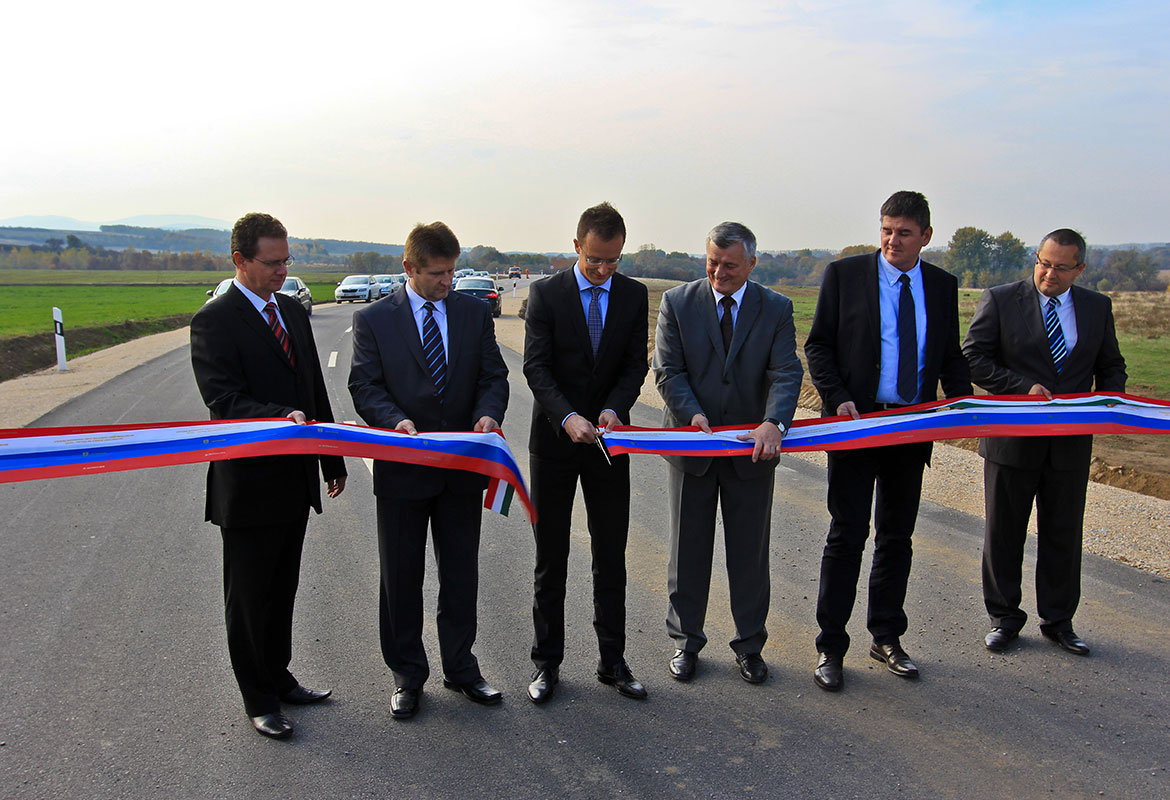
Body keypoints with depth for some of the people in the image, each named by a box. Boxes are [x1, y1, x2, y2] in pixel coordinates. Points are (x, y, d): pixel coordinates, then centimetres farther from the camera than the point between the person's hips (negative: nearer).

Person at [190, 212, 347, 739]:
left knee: (282, 590, 19)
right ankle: (258, 700, 23)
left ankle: (279, 679, 35)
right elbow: (224, 401, -20)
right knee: (249, 597, 8)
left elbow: (315, 389, 15)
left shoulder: (292, 311, 11)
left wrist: (331, 459, 17)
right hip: (248, 483, -7)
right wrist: (283, 416, -37)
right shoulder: (214, 321, -12)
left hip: (296, 480, 7)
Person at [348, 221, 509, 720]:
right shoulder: (374, 319, -2)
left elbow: (493, 375, 4)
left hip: (463, 467, 2)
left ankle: (460, 667, 30)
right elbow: (364, 385, -5)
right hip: (402, 467, -2)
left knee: (461, 573, 13)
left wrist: (488, 413, -17)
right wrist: (394, 419, -25)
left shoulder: (475, 312, 5)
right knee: (402, 578, 9)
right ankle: (407, 675, 26)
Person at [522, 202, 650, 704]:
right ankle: (547, 662, 20)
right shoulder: (546, 294, -5)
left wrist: (614, 408, -19)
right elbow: (536, 367, -11)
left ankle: (612, 661, 22)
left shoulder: (634, 295, 3)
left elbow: (635, 363, 0)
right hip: (554, 440, -2)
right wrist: (567, 417, -26)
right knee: (550, 558, 7)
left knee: (611, 557, 9)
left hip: (608, 439, 2)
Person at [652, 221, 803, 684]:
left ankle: (749, 646, 28)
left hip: (752, 450, 1)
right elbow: (668, 371, -7)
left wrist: (774, 423, -31)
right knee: (688, 551, 11)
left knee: (751, 554, 11)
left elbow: (786, 373, -12)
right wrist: (693, 414, -24)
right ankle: (686, 642, 28)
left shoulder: (776, 309, -2)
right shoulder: (677, 303, -3)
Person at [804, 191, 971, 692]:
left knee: (896, 537, 13)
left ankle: (886, 637, 28)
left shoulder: (942, 286, 8)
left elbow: (951, 355, 13)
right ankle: (831, 647, 10)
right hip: (856, 422, -3)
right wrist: (838, 400, -16)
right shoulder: (845, 274, -2)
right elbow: (818, 345, -2)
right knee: (847, 536, -1)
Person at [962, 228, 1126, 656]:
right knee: (1003, 534, 7)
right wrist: (1024, 388, -19)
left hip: (1071, 443, 3)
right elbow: (973, 358, -9)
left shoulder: (1097, 307, 7)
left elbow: (1111, 366, 14)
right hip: (1011, 439, -3)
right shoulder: (999, 300, -5)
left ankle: (1058, 620, 26)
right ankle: (1003, 617, 23)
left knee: (1063, 534, 11)